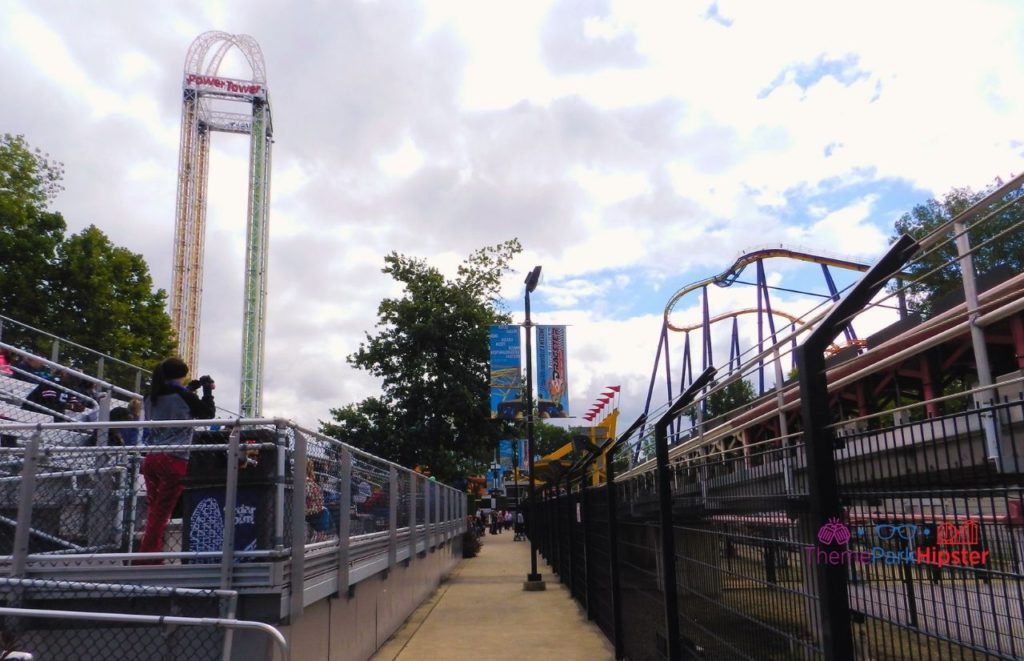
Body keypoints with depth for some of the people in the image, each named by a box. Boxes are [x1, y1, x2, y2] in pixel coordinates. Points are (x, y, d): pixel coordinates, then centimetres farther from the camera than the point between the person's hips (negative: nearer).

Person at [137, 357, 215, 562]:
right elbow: (209, 412, 7)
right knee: (161, 513, -2)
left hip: (151, 459, 6)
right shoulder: (184, 396, -8)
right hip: (174, 460, -6)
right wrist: (207, 388, 17)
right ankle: (147, 559, -3)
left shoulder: (152, 396, 9)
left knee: (154, 511, 13)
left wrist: (194, 386, 30)